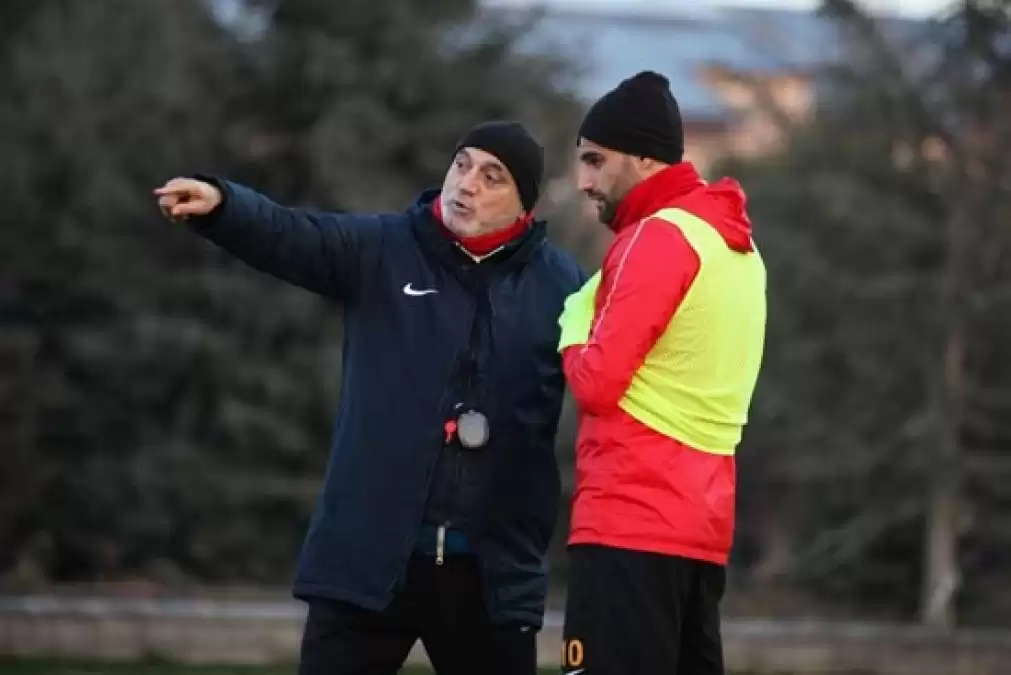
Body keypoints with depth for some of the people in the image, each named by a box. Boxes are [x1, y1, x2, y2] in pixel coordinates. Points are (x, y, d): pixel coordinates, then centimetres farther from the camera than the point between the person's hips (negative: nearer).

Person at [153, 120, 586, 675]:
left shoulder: (559, 285, 3)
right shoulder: (381, 250, 2)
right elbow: (286, 234, -12)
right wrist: (219, 203, -32)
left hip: (492, 568, 1)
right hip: (368, 556, 0)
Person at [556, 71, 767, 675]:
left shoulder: (659, 237, -10)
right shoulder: (736, 246, 18)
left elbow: (597, 382, -14)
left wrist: (574, 321, 4)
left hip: (632, 521, -9)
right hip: (703, 523, 9)